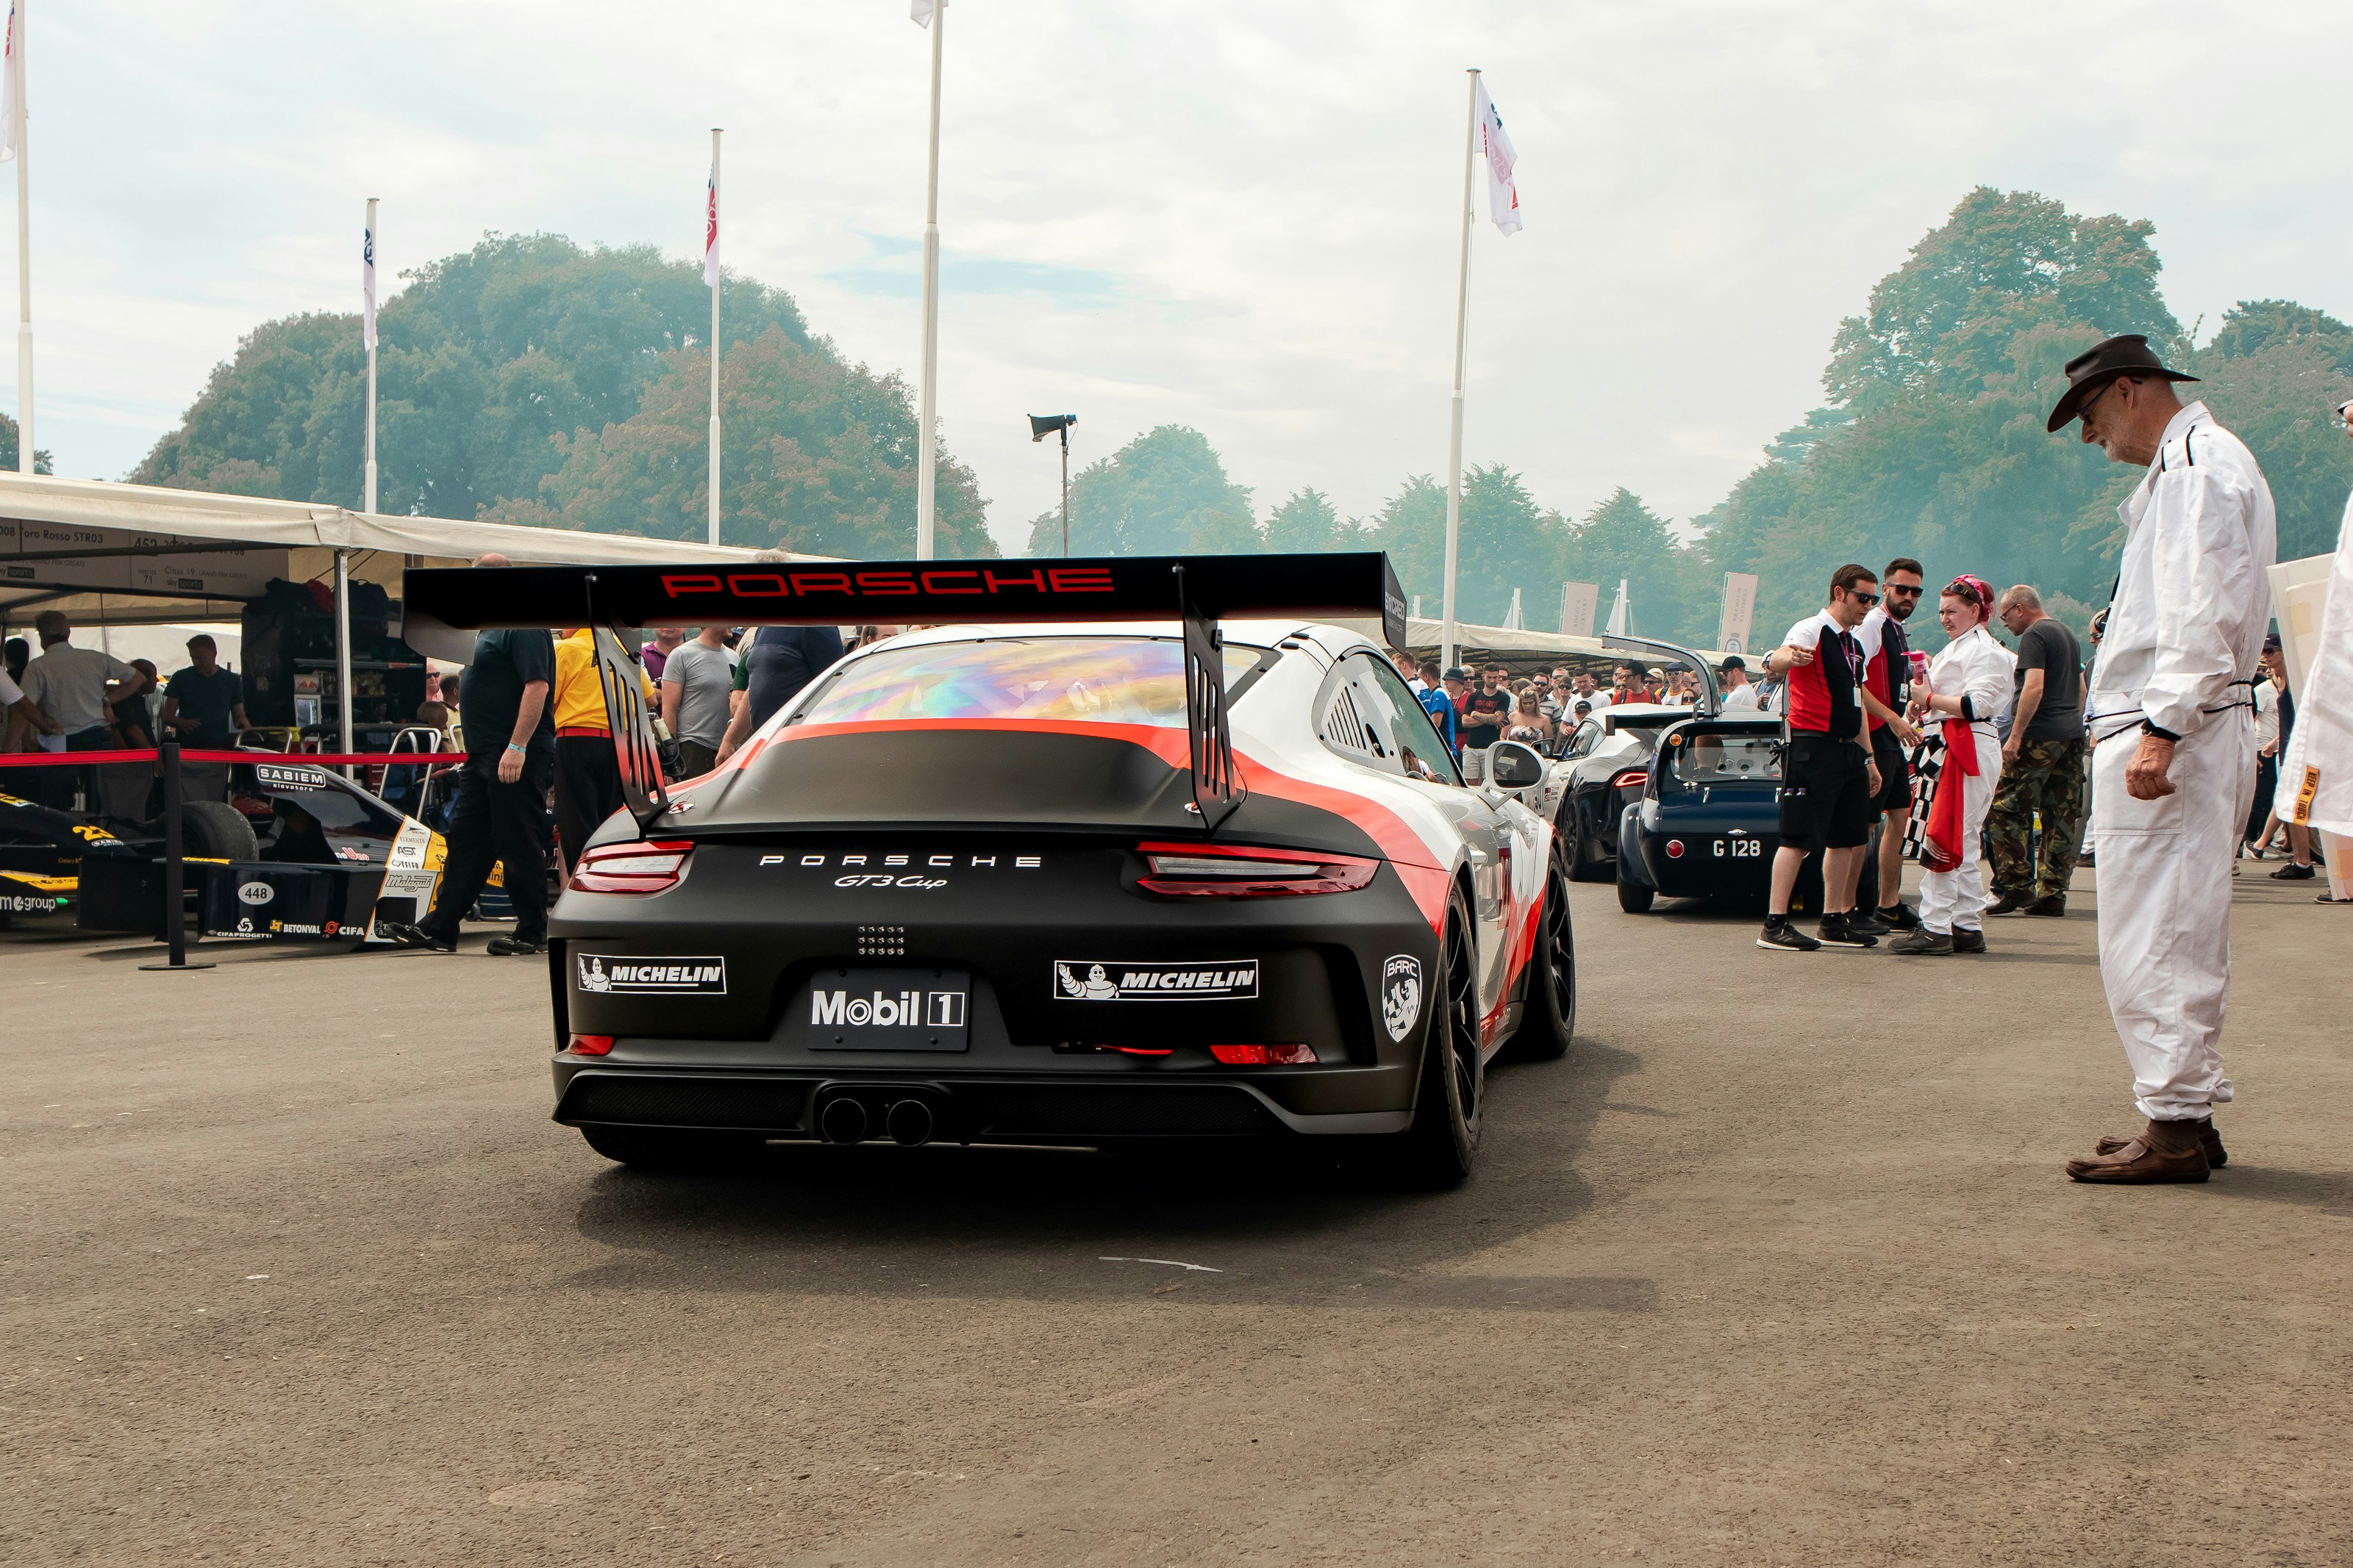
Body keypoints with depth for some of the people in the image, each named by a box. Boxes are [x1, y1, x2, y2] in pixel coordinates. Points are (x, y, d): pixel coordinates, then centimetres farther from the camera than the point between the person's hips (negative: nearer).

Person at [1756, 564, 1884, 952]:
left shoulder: (1854, 644, 19)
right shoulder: (1811, 631, -7)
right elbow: (1774, 664, -28)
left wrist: (1868, 758, 24)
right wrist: (1788, 658, -52)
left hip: (1848, 749, 9)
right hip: (1813, 746, -9)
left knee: (1846, 838, 10)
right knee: (1799, 838, -10)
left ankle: (1834, 921, 18)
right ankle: (1775, 925, -8)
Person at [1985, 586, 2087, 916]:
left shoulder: (2034, 636, -8)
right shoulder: (2068, 635, 21)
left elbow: (2034, 687, -19)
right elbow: (2081, 689, 26)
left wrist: (2015, 736, -20)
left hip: (2040, 736, -9)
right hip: (2072, 737, 9)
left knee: (2004, 809, -5)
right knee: (2062, 817, 6)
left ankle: (2016, 886, -10)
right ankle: (2053, 893, 7)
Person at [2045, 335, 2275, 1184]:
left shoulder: (2198, 463, -9)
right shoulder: (2183, 469, 23)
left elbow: (2206, 613, -20)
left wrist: (2161, 729, -25)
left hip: (2171, 736, -11)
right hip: (2162, 730, 11)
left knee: (2156, 933, -9)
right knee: (2176, 931, 12)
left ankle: (2175, 1128, -6)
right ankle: (2187, 1114, 18)